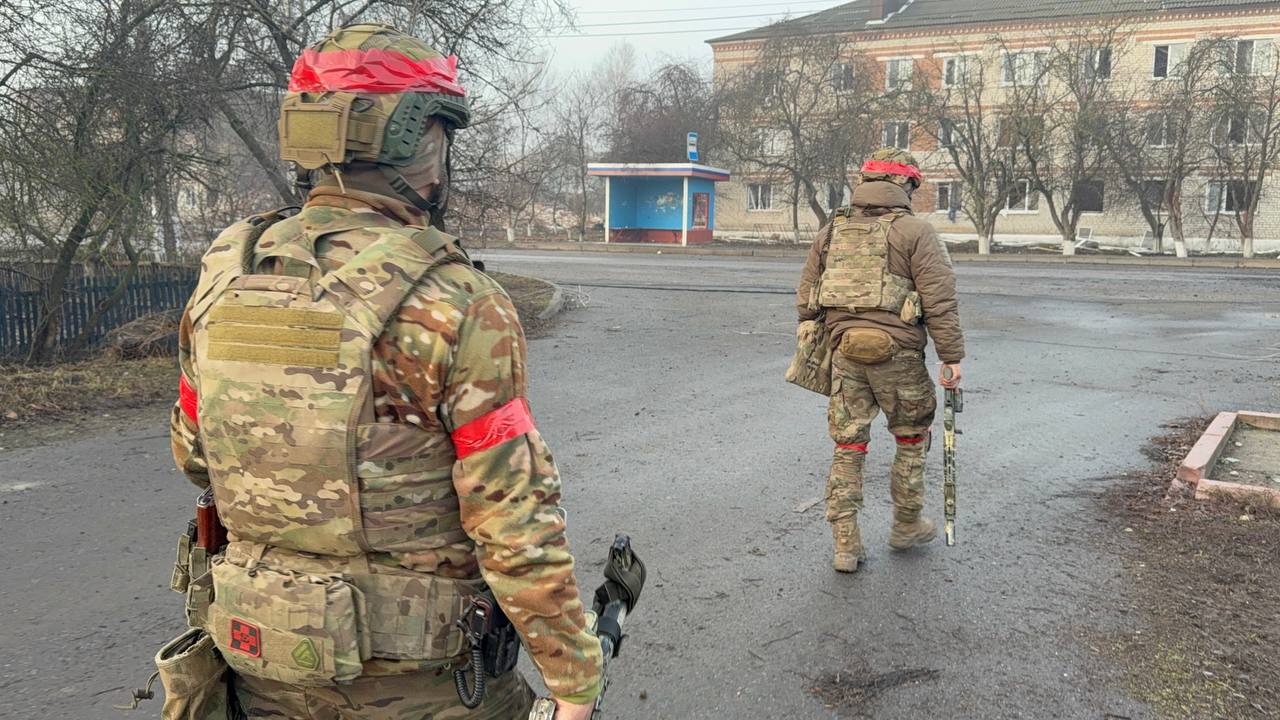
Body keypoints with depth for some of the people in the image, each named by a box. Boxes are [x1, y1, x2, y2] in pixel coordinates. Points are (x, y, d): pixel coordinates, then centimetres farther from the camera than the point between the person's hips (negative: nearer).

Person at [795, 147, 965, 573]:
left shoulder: (831, 231, 12)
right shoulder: (915, 232, -4)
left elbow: (806, 301, 14)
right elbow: (940, 302, -8)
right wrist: (952, 358, -4)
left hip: (844, 351, 4)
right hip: (898, 353, -4)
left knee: (847, 447, 8)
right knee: (911, 438, 17)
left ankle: (845, 545, 9)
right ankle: (907, 526, 29)